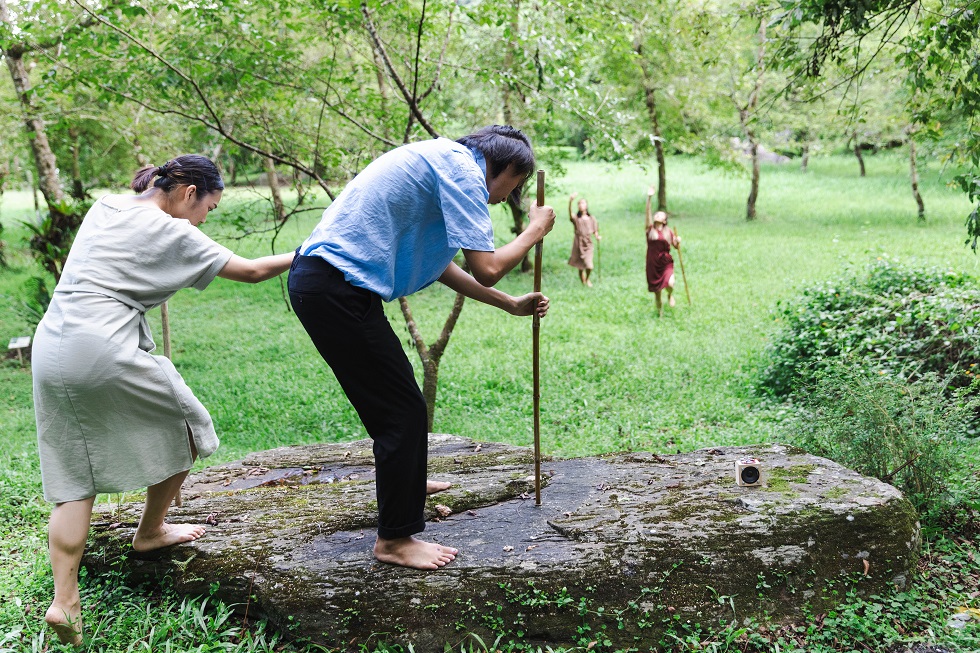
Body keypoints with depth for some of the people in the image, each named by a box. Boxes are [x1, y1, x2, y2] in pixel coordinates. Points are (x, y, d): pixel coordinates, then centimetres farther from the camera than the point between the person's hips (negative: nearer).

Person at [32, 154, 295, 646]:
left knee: (72, 480, 9)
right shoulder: (172, 234, -3)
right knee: (185, 427, 16)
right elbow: (251, 271, 0)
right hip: (105, 352, -7)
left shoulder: (103, 207, 16)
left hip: (50, 351, 8)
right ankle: (150, 532, 32)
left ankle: (64, 600, 0)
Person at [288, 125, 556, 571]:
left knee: (397, 401, 25)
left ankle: (404, 490, 45)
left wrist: (511, 305, 31)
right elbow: (486, 269, -16)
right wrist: (535, 231, 2)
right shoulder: (463, 168, -10)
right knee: (403, 411, -2)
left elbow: (438, 265, 28)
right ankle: (395, 538, 9)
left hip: (320, 279, 11)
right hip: (337, 288, -11)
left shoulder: (441, 161, 21)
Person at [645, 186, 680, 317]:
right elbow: (647, 213, -13)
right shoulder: (650, 229, 0)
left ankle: (670, 295, 13)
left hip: (666, 263, -1)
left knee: (670, 284, -24)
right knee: (657, 291, 7)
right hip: (653, 265, 1)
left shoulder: (668, 232, 2)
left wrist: (678, 241, -11)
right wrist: (649, 198, -24)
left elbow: (676, 247, 13)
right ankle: (660, 312, 29)